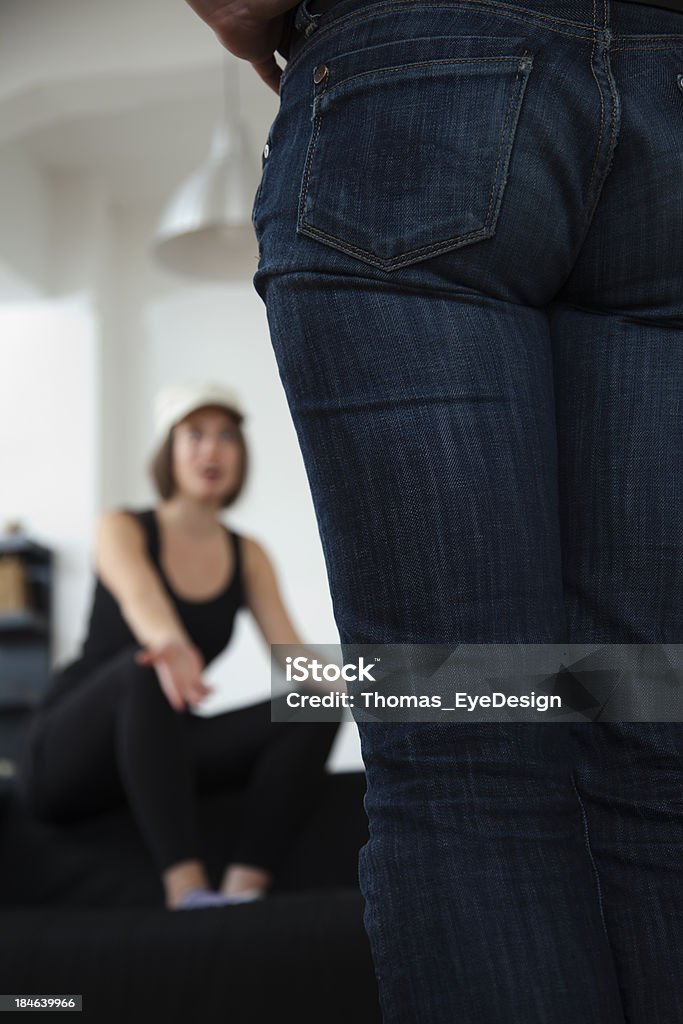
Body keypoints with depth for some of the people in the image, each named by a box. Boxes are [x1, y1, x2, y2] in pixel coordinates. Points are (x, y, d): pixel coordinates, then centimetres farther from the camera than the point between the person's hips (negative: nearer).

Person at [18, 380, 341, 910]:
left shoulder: (248, 555, 7)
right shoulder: (123, 529, -7)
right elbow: (140, 598, -31)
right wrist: (169, 642, -55)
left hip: (161, 751, 5)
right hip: (68, 754, -4)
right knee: (147, 670, -37)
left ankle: (245, 891, -33)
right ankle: (188, 891, -47)